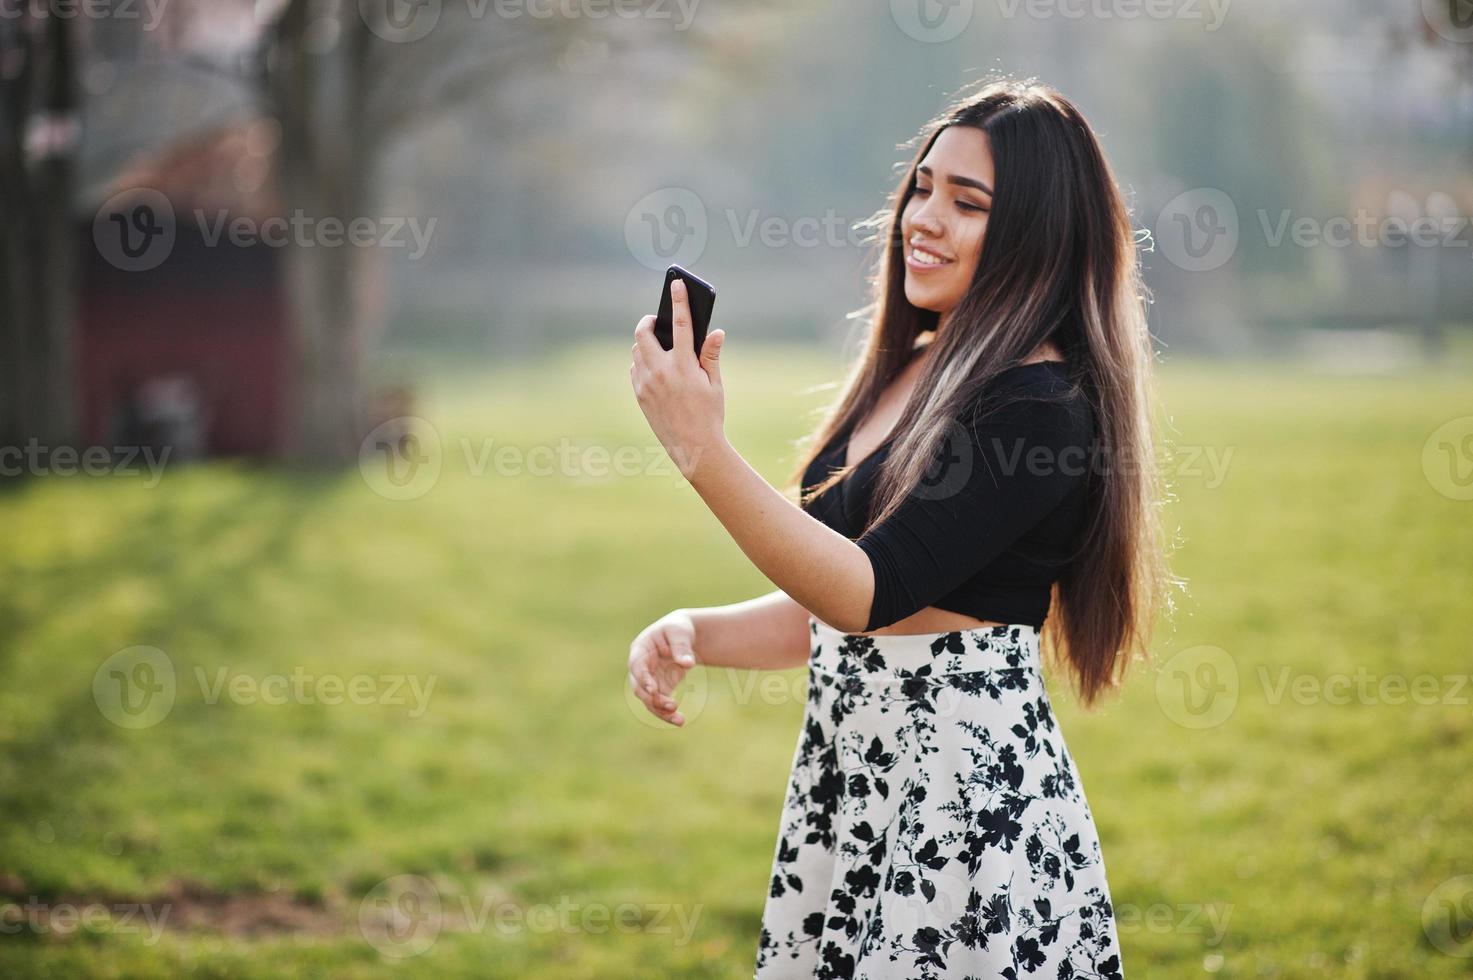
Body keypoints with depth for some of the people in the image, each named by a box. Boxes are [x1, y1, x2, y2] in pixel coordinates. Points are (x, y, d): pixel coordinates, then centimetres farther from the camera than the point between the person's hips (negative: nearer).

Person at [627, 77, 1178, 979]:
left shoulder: (1043, 405, -16)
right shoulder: (905, 372, 10)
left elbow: (873, 592, -22)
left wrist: (704, 450, -26)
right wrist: (690, 633, -1)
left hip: (970, 790, -8)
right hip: (845, 778, 8)